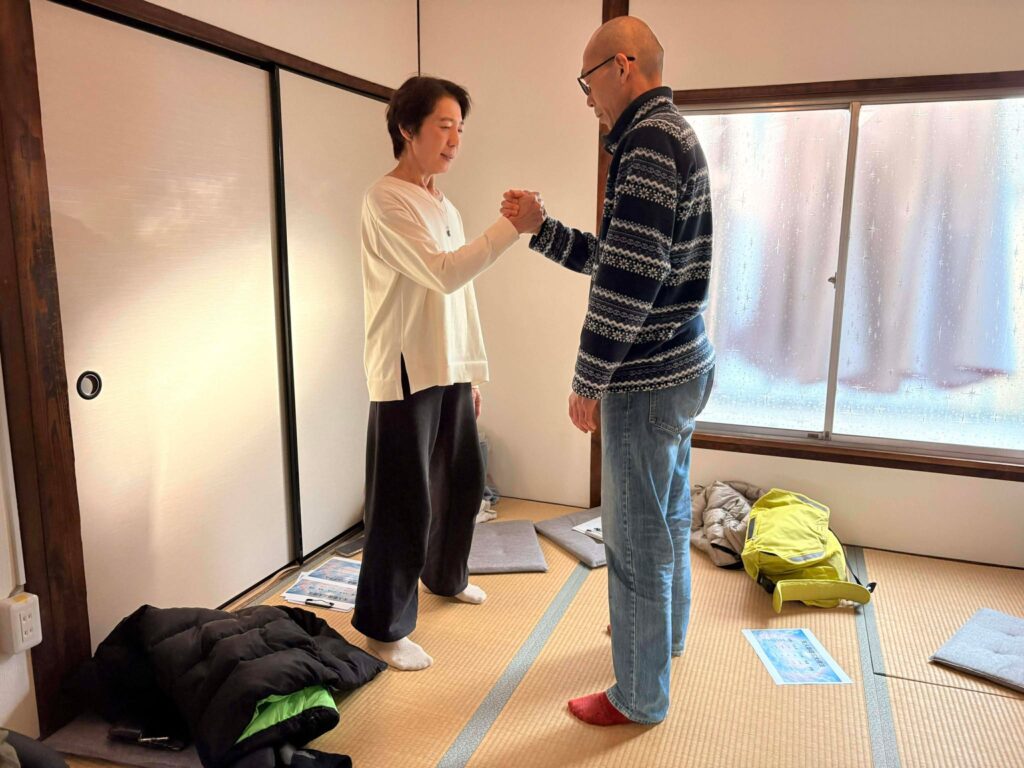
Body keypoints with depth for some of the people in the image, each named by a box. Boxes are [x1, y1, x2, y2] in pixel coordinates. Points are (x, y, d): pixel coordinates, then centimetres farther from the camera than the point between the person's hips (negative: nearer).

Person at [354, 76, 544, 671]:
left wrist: (472, 373, 18)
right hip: (407, 377, -9)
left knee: (463, 482, 19)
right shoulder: (386, 200, -11)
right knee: (407, 503, -2)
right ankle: (384, 627, 16)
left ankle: (446, 576, 43)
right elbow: (444, 273, -23)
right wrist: (513, 226, -23)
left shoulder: (447, 209, 16)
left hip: (450, 374, 9)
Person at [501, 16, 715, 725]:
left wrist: (589, 379, -16)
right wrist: (538, 226, 13)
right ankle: (666, 630, 46)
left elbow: (629, 276, -23)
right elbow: (611, 259, 17)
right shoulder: (673, 134, 16)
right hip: (683, 366, 10)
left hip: (648, 380, -10)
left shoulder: (650, 139, -17)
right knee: (668, 516, 24)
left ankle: (639, 697, 20)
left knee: (637, 539, 2)